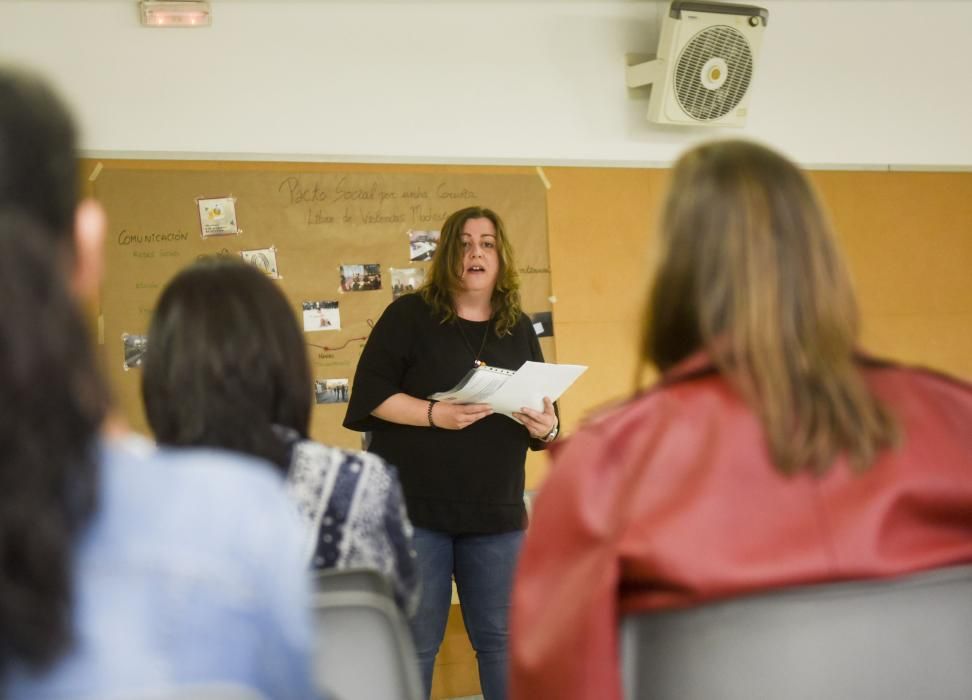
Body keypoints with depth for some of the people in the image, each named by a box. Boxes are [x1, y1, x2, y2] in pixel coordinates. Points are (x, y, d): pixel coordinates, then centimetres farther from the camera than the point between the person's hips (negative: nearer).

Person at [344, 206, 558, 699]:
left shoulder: (519, 329, 11)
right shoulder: (408, 315, -3)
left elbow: (544, 413, 15)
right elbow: (370, 395, -9)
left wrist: (545, 428, -8)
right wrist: (434, 414, -22)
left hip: (496, 510, 4)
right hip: (414, 506, -4)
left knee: (500, 638, 10)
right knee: (414, 641, 4)